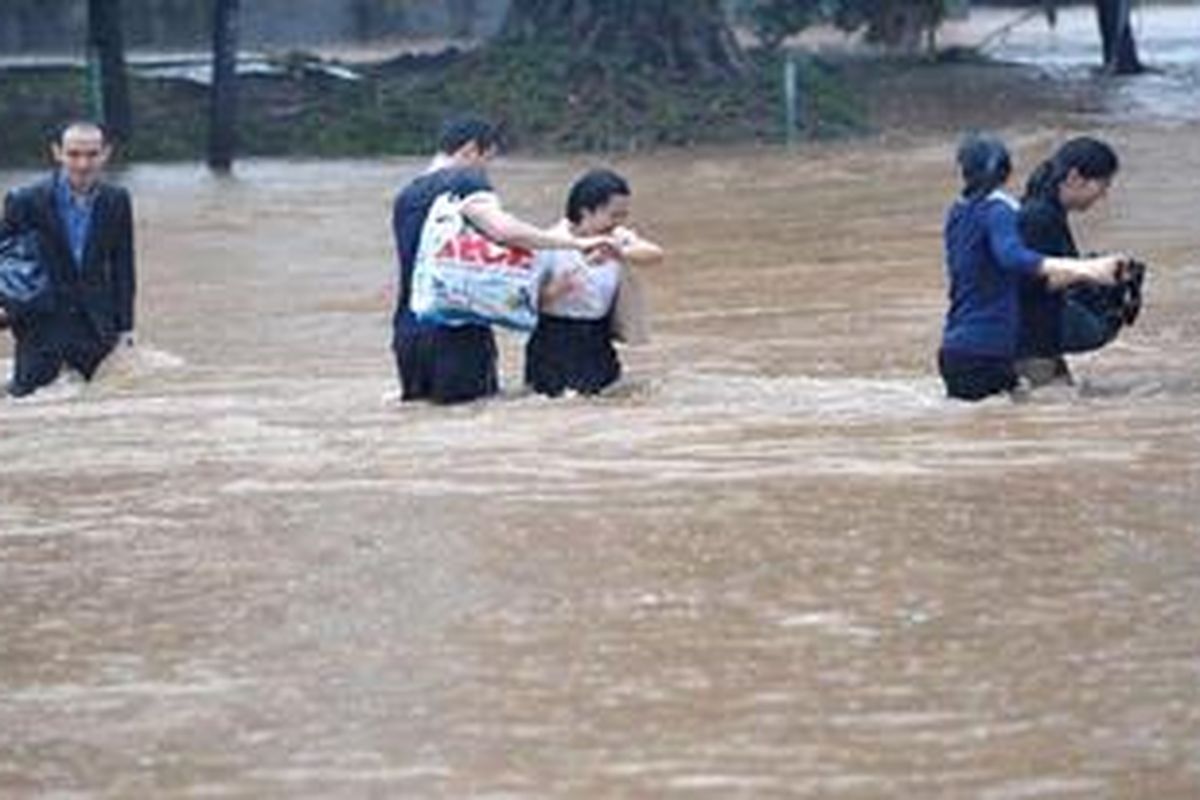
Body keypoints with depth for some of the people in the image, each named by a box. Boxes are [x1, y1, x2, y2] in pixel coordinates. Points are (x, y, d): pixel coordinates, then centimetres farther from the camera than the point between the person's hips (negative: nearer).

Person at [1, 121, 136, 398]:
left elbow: (123, 268, 9)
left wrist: (124, 327, 7)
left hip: (97, 328, 3)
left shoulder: (116, 202, 2)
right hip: (41, 329, -3)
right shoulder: (27, 201, -8)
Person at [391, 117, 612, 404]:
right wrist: (575, 243, -19)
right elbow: (503, 229, -22)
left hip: (407, 334, 7)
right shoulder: (465, 180, -6)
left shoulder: (406, 198, 18)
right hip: (455, 333, -7)